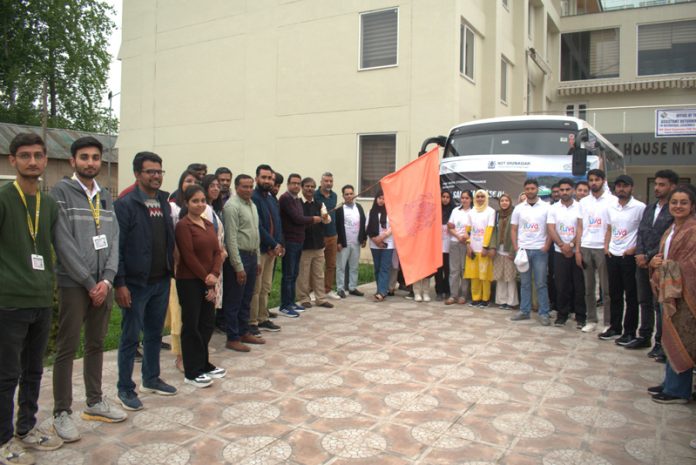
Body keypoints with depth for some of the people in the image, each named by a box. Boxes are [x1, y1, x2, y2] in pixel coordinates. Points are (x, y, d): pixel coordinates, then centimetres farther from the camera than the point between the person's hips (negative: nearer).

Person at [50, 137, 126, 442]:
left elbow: (114, 240, 7)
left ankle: (95, 402, 26)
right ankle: (62, 412, 13)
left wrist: (107, 279, -6)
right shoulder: (61, 192, -5)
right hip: (73, 284, -5)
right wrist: (89, 282, -13)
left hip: (104, 284, 5)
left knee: (96, 345, 14)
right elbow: (64, 242, -12)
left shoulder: (106, 197, 12)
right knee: (67, 348, 2)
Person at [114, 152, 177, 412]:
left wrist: (171, 272, 8)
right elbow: (117, 246, -14)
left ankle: (151, 379, 32)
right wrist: (120, 283, -17)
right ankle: (125, 389, 17)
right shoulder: (125, 204, -10)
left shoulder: (164, 204, 10)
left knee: (154, 334, 17)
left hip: (161, 281, 6)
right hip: (135, 283, -6)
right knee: (130, 338, 4)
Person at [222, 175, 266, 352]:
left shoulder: (252, 205, 13)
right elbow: (231, 238, -17)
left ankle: (244, 332, 28)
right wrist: (238, 267, -19)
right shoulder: (232, 206, -13)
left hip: (251, 256, 8)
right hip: (238, 257, -8)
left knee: (246, 299, 16)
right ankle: (232, 339, 10)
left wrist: (257, 259, 16)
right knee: (234, 301, 1)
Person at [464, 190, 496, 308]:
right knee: (474, 274, 4)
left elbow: (490, 230, -7)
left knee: (484, 274, -3)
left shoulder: (490, 211, 1)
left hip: (484, 248, -4)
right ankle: (475, 298, 11)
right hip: (473, 248, 4)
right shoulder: (471, 212, 13)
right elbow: (468, 230, 12)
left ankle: (485, 299, 4)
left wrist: (485, 247, -13)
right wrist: (468, 245, 1)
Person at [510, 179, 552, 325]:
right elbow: (513, 229, 10)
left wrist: (546, 246, -8)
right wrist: (515, 247, -1)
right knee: (525, 283, 8)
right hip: (522, 249, 2)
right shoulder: (518, 208, 9)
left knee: (541, 283, 0)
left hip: (540, 250, -2)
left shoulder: (546, 207, 2)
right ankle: (524, 311, 15)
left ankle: (544, 313, 6)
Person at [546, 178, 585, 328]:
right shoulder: (553, 208, 5)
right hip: (560, 252, 1)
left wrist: (571, 245, -14)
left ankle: (580, 316, 11)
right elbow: (551, 230, -2)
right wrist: (562, 246, -12)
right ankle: (562, 314, 15)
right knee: (561, 285, 5)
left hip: (577, 251, -1)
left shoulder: (580, 207, 0)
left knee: (579, 285, 1)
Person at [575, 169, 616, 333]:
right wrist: (577, 250, 5)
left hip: (603, 248, -4)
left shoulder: (612, 200, -2)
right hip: (585, 248, 4)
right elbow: (580, 227, 11)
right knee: (589, 288, 9)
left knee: (607, 288, 1)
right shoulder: (583, 202, 11)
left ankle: (608, 322, 10)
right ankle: (591, 320, 18)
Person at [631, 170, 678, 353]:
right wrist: (640, 254, -3)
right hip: (643, 263, 7)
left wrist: (649, 256, -14)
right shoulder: (649, 208, 14)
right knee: (645, 302, 14)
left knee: (660, 305, -1)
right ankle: (644, 337, 25)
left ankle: (660, 342, 9)